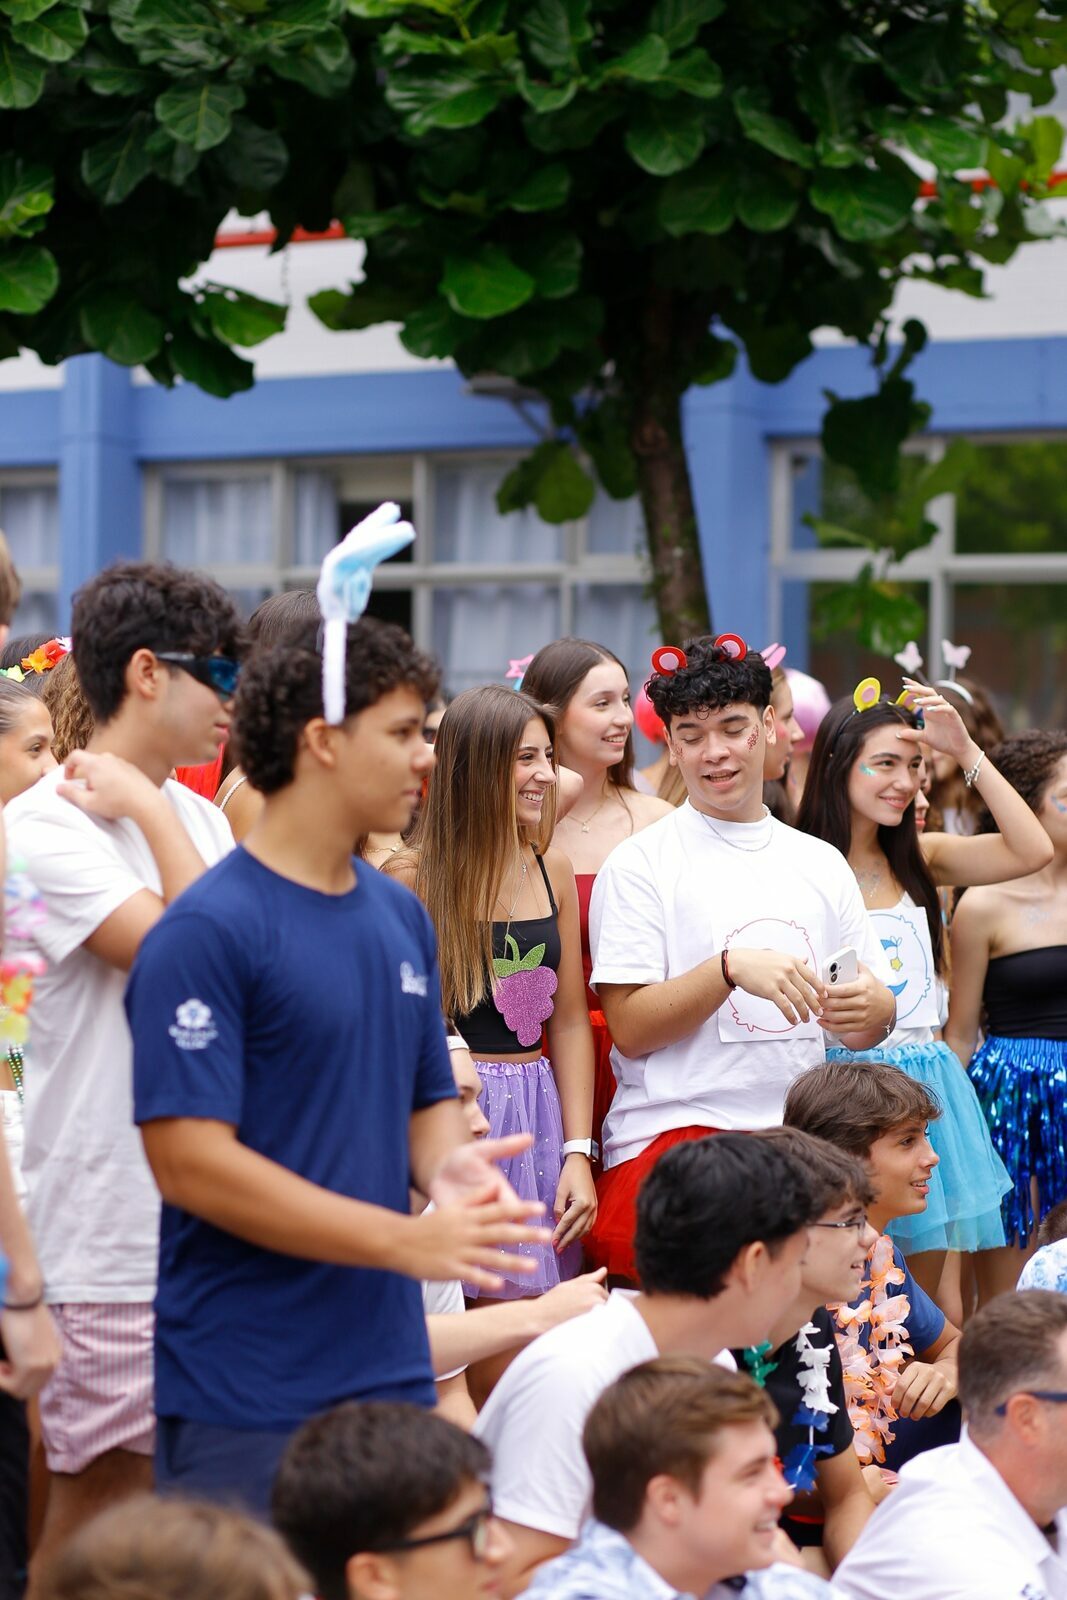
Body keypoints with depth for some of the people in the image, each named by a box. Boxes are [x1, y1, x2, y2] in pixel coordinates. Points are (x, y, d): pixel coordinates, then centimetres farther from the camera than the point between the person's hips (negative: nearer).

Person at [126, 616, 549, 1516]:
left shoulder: (402, 916, 13)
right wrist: (407, 1242, -20)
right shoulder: (208, 931, -12)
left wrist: (448, 1166, -4)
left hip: (392, 1371, 8)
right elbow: (191, 1162, -18)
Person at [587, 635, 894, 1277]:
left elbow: (866, 1028, 17)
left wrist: (874, 1010, -6)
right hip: (672, 1136, -3)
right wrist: (732, 968, -18)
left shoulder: (821, 863, 16)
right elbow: (630, 1029, -6)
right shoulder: (641, 863, 2)